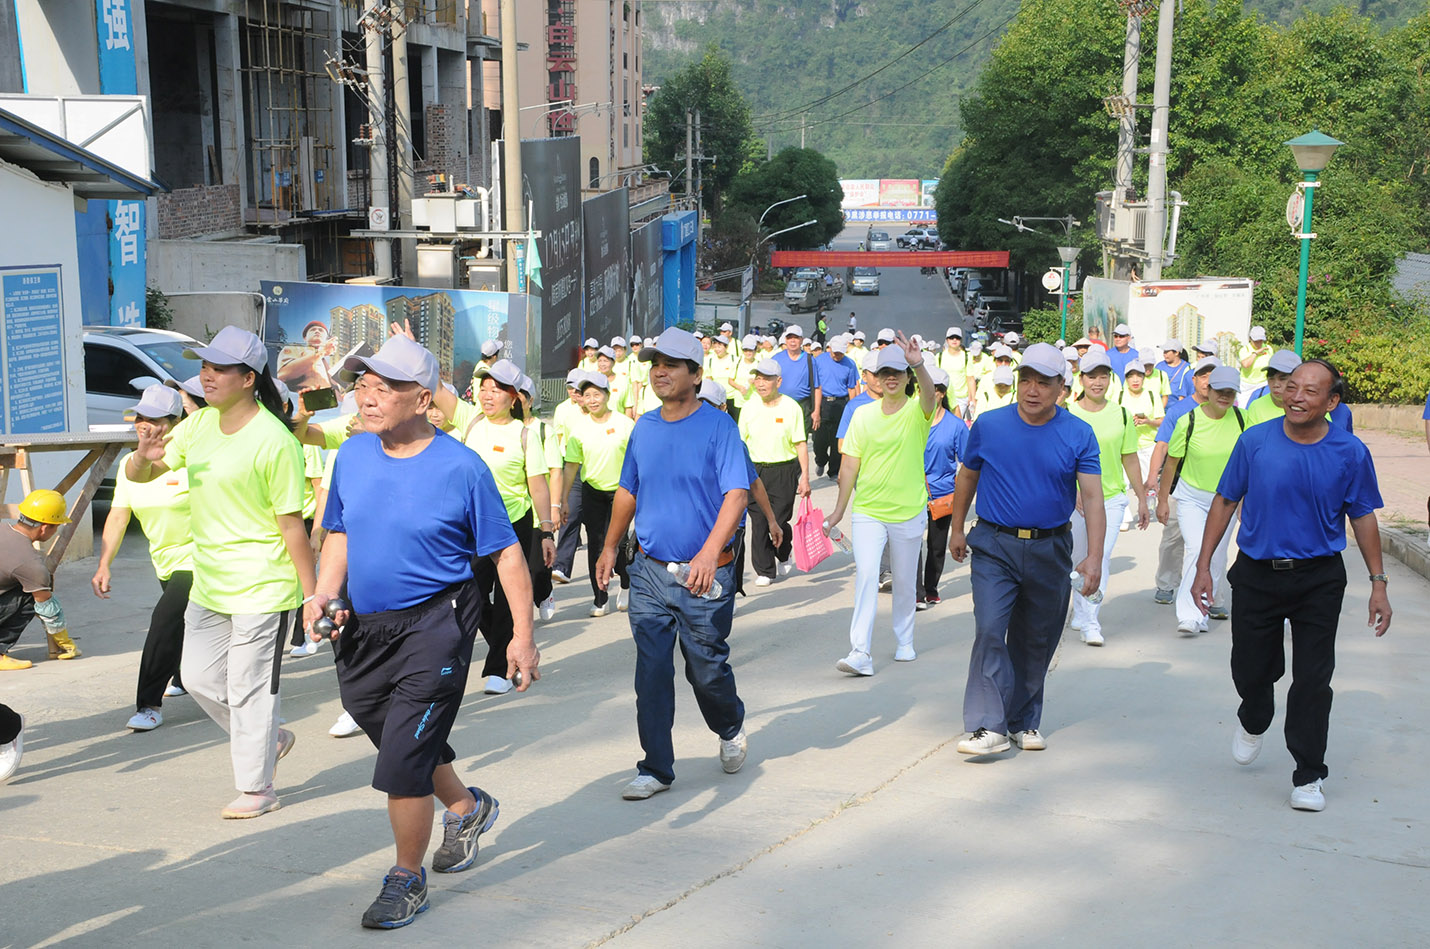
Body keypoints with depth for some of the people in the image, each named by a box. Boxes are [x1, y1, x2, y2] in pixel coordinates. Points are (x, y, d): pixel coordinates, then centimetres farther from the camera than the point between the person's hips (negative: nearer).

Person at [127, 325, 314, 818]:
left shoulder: (273, 440, -18)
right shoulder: (198, 424, 4)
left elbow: (292, 524, -17)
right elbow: (137, 476, 8)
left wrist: (313, 594, -14)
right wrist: (144, 456, -17)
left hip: (262, 587, -8)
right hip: (208, 583, 8)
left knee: (248, 688, 1)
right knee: (199, 677, 15)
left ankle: (257, 787, 18)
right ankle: (270, 739, 36)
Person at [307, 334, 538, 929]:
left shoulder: (460, 467, -14)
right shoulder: (353, 455, 1)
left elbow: (505, 551, -8)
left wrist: (523, 635, -10)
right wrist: (324, 593, -2)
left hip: (435, 628, -6)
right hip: (364, 629, 6)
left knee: (403, 761, -6)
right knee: (399, 741, 22)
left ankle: (407, 879, 16)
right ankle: (467, 807, 50)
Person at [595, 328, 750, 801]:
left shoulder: (717, 426, -9)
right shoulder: (644, 428, 7)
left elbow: (736, 494, -18)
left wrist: (709, 553, -30)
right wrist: (610, 547, 18)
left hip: (704, 574, -4)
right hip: (649, 571, 4)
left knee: (707, 669, 8)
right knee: (651, 672, 2)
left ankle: (731, 730, 38)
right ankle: (656, 768, 11)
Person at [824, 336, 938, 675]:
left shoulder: (917, 411, -5)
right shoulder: (864, 414, 2)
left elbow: (929, 396, -30)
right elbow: (850, 465, 6)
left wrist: (918, 365, -50)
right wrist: (839, 509, 6)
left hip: (908, 512, 0)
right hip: (868, 511, 1)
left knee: (905, 581, 13)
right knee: (866, 576, -14)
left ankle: (904, 643, 32)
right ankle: (860, 653, -18)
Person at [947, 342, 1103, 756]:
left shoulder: (1078, 435, -4)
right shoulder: (989, 425, -2)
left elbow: (1092, 497, -10)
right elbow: (968, 476, 13)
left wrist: (1094, 556, -21)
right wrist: (957, 528, 18)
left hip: (1051, 549, 1)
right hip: (995, 547, -1)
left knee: (1036, 641, 11)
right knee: (990, 631, -15)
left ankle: (1024, 722, 26)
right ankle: (989, 726, -15)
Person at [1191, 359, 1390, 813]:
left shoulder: (1350, 453, -6)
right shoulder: (1255, 442, -6)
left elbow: (1363, 517, 4)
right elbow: (1225, 502, 3)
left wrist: (1378, 582, 2)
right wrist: (1204, 565, 1)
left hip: (1319, 579, -1)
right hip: (1257, 574, 1)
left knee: (1313, 678, -2)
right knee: (1251, 668, 11)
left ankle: (1308, 775, 12)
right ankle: (1253, 723, 46)